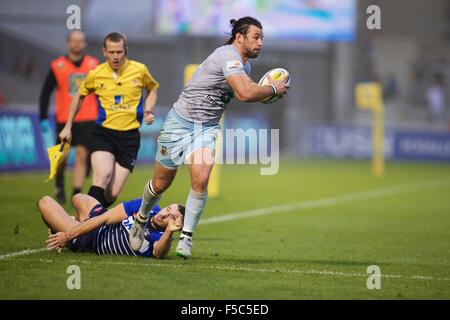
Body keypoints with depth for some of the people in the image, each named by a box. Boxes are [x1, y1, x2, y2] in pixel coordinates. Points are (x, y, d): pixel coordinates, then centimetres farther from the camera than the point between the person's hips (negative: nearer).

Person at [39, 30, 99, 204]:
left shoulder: (94, 65, 6)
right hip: (64, 119, -1)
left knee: (82, 155, -7)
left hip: (87, 119, 1)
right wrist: (43, 119, 1)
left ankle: (76, 195, -4)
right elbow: (46, 92, 6)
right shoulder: (57, 66, 1)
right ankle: (59, 184, 27)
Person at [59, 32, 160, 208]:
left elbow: (152, 89, 20)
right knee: (103, 176, -29)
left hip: (129, 135, 1)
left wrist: (148, 110, 1)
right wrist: (68, 126, 20)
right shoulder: (95, 74, -1)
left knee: (112, 194, -6)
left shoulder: (139, 70, -1)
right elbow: (80, 96, 18)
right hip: (103, 132, -1)